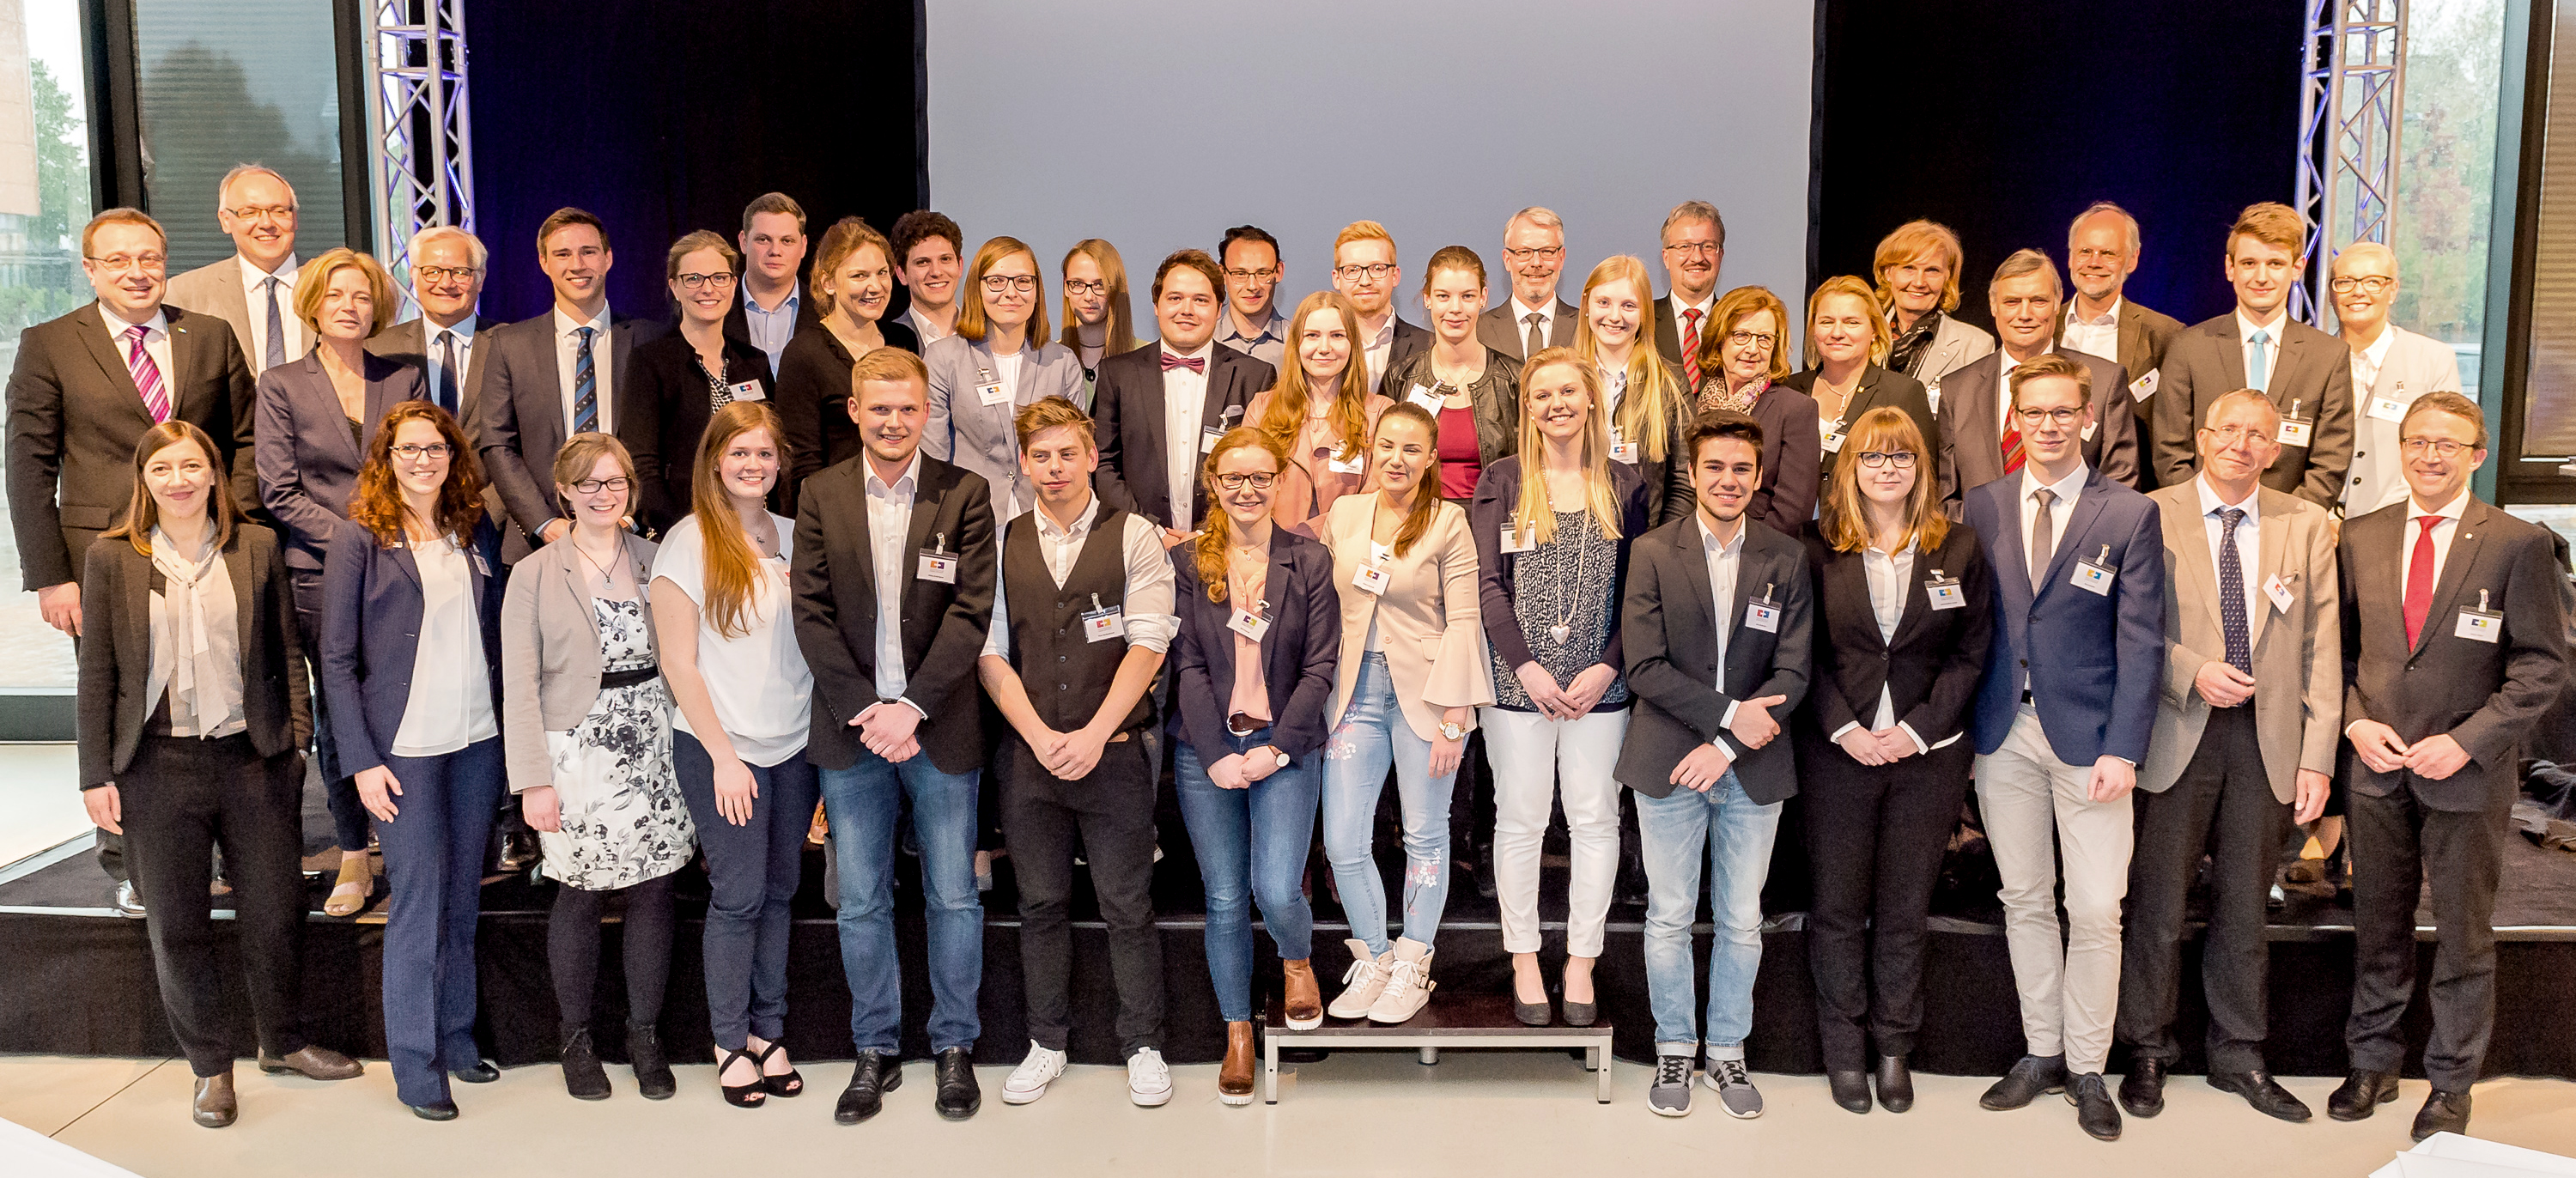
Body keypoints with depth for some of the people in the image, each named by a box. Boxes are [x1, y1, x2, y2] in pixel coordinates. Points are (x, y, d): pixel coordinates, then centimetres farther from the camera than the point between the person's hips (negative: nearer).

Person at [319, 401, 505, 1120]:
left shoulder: (477, 533, 8)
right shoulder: (360, 539, -4)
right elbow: (336, 661, -5)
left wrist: (509, 727, 5)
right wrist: (361, 760, -10)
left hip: (478, 739, 4)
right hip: (404, 748, -4)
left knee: (463, 896, 11)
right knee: (418, 898, 0)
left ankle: (457, 1037, 23)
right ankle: (415, 1064, 11)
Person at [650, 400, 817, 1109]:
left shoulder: (794, 537, 7)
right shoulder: (689, 543, -7)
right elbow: (678, 663, -8)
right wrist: (724, 755, -10)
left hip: (795, 745, 4)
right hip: (721, 749, -4)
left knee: (779, 889, 9)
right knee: (739, 895, 0)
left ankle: (767, 1032, 21)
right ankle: (730, 1043, 16)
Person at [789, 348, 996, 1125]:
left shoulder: (966, 494, -2)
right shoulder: (821, 495, 4)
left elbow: (971, 611, -7)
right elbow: (812, 614, 0)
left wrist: (912, 707, -14)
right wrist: (865, 710, -10)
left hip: (940, 728, -1)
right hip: (851, 729, 2)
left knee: (954, 897, 7)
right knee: (861, 902, 9)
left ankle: (955, 1048, 22)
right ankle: (876, 1051, 23)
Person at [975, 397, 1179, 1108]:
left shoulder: (1134, 538, 1)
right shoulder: (1001, 546, 7)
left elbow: (1147, 645, -6)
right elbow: (989, 654, 3)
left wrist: (1093, 734, -14)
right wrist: (1040, 736, -9)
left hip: (1114, 751, -2)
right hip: (1027, 754, 2)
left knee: (1128, 907, 3)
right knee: (1041, 906, 11)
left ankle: (1143, 1049, 16)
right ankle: (1046, 1046, 23)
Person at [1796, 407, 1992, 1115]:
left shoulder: (1959, 549, 3)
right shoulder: (1819, 550, 2)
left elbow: (1972, 652, 1)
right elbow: (1803, 653, 0)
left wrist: (1919, 728, -9)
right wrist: (1844, 728, -11)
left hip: (1927, 757, 0)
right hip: (1837, 753, 0)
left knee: (1905, 911, 8)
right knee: (1837, 906, 6)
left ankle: (1894, 1046, 22)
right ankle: (1844, 1047, 20)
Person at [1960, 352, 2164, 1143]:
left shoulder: (2130, 515, -1)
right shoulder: (1981, 509, 6)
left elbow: (2141, 641, -4)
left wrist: (2123, 749, -11)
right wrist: (1959, 729, 1)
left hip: (2088, 736, -2)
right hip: (2003, 734, 3)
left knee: (2095, 911, -1)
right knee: (2025, 900, 11)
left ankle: (2087, 1069, 13)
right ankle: (2042, 1051, 23)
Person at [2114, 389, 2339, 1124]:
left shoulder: (2307, 526, 6)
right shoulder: (2150, 517, -1)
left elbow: (2321, 649, 4)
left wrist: (2317, 756, -1)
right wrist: (2193, 672, -17)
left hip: (2267, 739, 2)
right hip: (2177, 736, -2)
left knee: (2244, 904, 11)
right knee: (2159, 903, 4)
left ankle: (2239, 1056, 26)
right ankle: (2148, 1052, 20)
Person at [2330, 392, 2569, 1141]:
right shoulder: (2360, 538, 5)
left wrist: (2467, 743, -15)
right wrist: (2356, 721, -6)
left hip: (2466, 774, -3)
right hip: (2377, 769, 3)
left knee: (2463, 936, 9)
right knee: (2378, 928, 13)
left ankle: (2451, 1085, 24)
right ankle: (2373, 1064, 28)